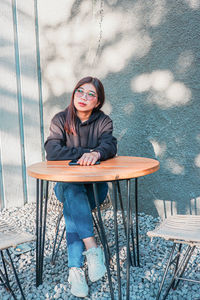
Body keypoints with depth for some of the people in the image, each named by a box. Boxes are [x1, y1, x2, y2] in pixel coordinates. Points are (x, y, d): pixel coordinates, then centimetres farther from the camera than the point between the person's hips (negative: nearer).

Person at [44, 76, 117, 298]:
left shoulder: (103, 121, 5)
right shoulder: (60, 120, 3)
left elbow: (110, 146, -17)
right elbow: (52, 151, -13)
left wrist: (96, 153, -40)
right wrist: (84, 153, -22)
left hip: (95, 186, 0)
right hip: (66, 183, 0)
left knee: (72, 206, -30)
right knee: (73, 192, -34)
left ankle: (75, 268, -33)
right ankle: (92, 247, -40)